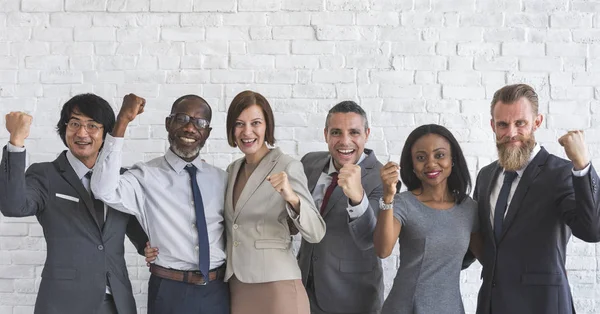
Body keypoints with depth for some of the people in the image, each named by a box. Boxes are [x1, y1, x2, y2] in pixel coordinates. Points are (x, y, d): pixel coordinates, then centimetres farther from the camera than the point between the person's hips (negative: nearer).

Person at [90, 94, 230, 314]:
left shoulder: (221, 179, 6)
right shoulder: (147, 176, -7)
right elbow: (104, 191, -26)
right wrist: (122, 122, -28)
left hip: (219, 292, 3)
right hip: (171, 292, -3)